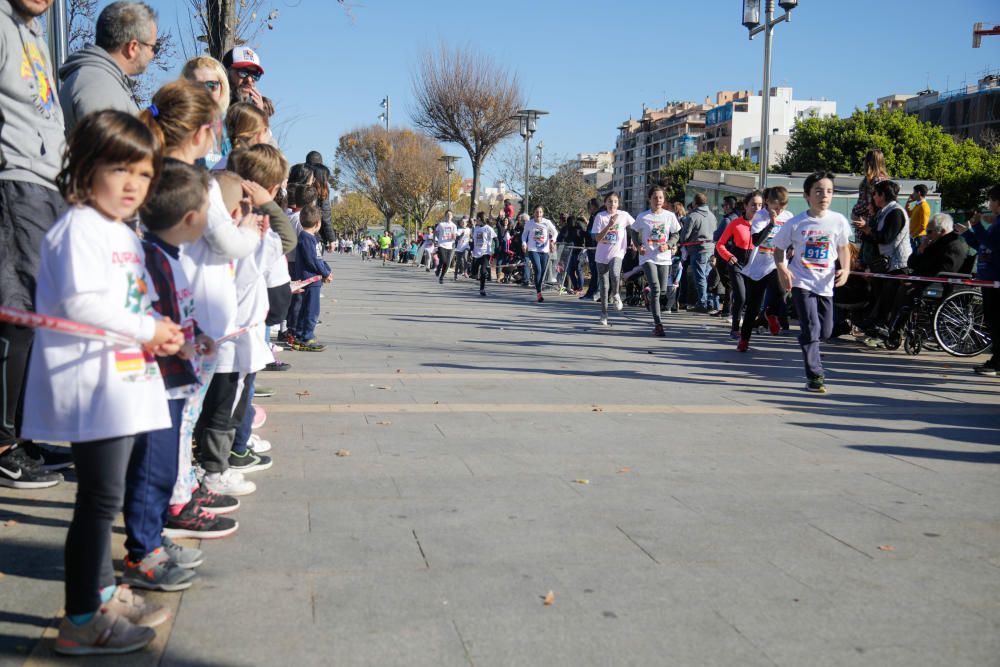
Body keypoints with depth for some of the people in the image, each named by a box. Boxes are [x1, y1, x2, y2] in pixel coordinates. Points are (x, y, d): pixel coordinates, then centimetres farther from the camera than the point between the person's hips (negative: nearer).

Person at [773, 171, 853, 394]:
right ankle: (814, 376, -5)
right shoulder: (796, 223, -7)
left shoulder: (838, 221, -2)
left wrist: (845, 269, -5)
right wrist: (782, 269, -14)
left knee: (825, 330, 9)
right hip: (801, 282, -3)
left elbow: (844, 247, 12)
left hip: (826, 283, 3)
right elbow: (779, 248, 3)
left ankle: (809, 351, 42)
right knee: (811, 328, -12)